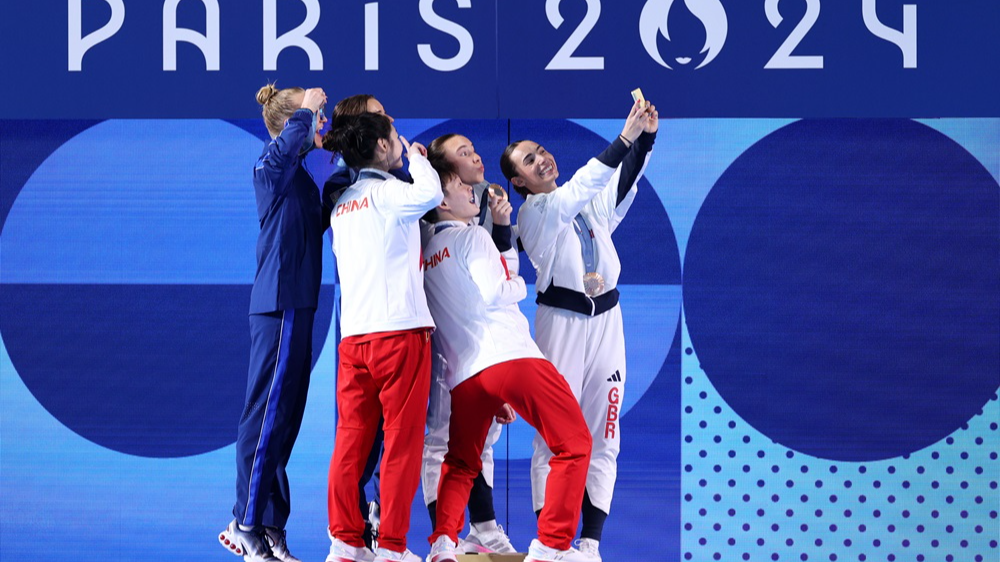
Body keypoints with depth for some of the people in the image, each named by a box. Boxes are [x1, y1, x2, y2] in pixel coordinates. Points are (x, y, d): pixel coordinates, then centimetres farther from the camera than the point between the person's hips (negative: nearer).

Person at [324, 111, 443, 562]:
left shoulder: (342, 205, 17)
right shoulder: (389, 192, -6)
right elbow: (429, 193, -26)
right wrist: (416, 158, -5)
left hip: (353, 334, 7)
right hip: (399, 328, -7)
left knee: (351, 439, 6)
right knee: (402, 440, -3)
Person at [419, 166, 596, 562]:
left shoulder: (425, 254, 23)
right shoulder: (471, 236, 3)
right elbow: (494, 293, -11)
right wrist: (518, 284, 14)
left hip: (464, 375, 7)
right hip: (512, 357, -7)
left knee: (460, 464, 23)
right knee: (574, 444, 2)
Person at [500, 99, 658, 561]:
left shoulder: (593, 205, 15)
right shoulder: (535, 211, -3)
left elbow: (622, 183, 0)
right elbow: (581, 187, -17)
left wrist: (646, 137, -16)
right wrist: (626, 137, -25)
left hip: (606, 319, 5)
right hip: (561, 319, -5)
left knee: (602, 437, 2)